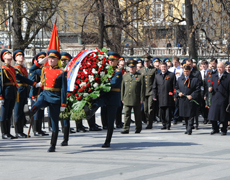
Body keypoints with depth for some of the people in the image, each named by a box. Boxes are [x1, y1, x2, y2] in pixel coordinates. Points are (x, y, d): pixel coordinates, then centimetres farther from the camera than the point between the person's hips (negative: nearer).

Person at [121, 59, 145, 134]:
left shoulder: (140, 76, 1)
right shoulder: (125, 76, 12)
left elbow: (142, 89, -1)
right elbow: (122, 88, 13)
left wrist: (142, 99, -6)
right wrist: (122, 98, 8)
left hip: (136, 99, -2)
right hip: (127, 99, 2)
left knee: (137, 114, 7)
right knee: (127, 114, -4)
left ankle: (138, 128, 19)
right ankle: (126, 129, -5)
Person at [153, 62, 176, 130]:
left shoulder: (171, 75, 5)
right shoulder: (157, 76, 16)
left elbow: (174, 86, 2)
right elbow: (154, 87, 16)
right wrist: (154, 96, 7)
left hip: (169, 97, -4)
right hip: (160, 97, 4)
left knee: (168, 111, -5)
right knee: (162, 112, 4)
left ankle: (168, 125, 0)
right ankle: (164, 125, 12)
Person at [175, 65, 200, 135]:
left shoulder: (195, 79, -2)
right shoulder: (180, 79, 12)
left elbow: (198, 90, -4)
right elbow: (177, 88, 18)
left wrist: (192, 96, -15)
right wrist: (178, 93, -3)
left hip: (191, 100, -4)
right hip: (182, 100, 5)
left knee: (190, 116, -6)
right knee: (184, 116, 11)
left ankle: (189, 130, -6)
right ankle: (187, 128, 22)